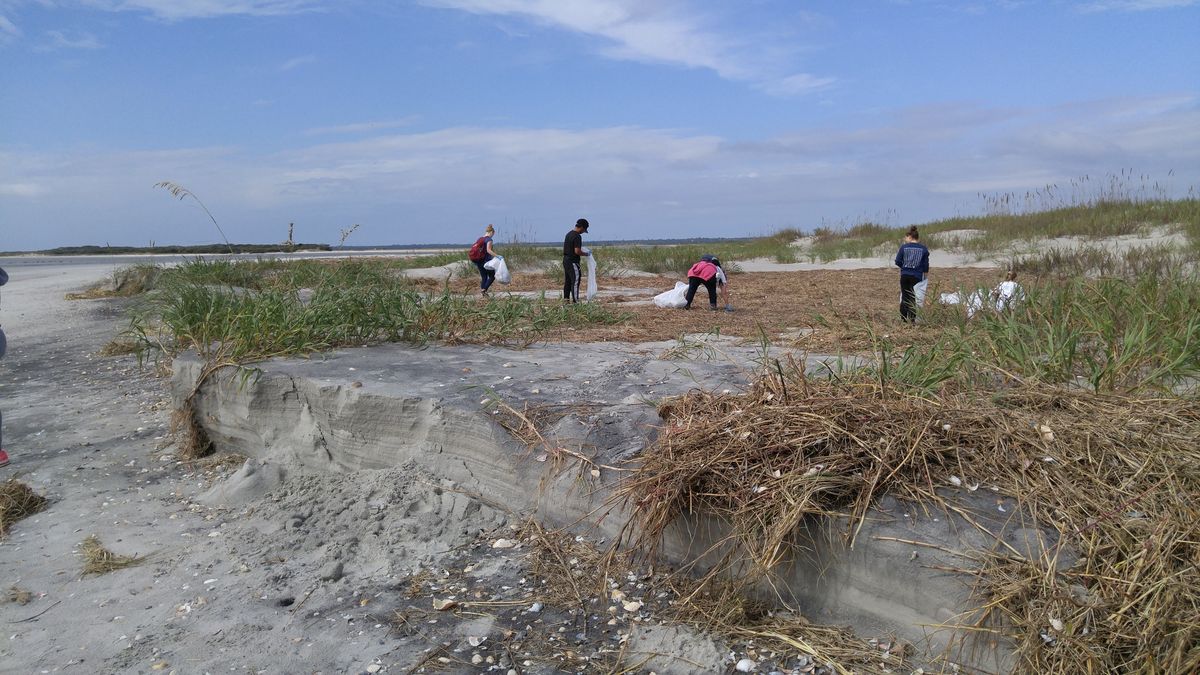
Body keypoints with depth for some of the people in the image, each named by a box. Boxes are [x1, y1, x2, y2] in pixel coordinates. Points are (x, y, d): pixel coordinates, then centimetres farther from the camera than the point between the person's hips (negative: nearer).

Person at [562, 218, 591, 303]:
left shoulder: (569, 234, 12)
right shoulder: (577, 236, -17)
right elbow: (577, 251, -22)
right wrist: (586, 254, -7)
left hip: (565, 260, 9)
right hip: (573, 262, -9)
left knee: (567, 280, 14)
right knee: (575, 280, -4)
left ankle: (566, 298, 20)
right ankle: (575, 299, -4)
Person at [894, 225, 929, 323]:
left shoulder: (904, 247, -2)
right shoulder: (923, 248, 0)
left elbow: (897, 261, -2)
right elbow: (926, 264, 1)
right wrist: (926, 273, 16)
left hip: (904, 275, 1)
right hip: (917, 276, -1)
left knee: (904, 296, 11)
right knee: (913, 297, 5)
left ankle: (903, 317, 15)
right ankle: (912, 318, 3)